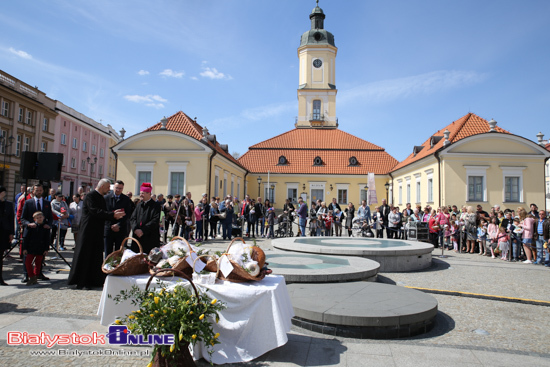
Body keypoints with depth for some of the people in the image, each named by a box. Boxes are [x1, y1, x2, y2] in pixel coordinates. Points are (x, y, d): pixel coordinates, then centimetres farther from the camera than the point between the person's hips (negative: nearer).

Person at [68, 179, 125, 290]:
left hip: (97, 232, 9)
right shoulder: (90, 196, -12)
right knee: (85, 256, -2)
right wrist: (113, 215, -26)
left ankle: (93, 280, 18)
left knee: (96, 257, 10)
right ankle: (81, 282, 6)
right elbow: (95, 211, -24)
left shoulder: (101, 198, 15)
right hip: (88, 231, -9)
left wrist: (114, 215, -2)